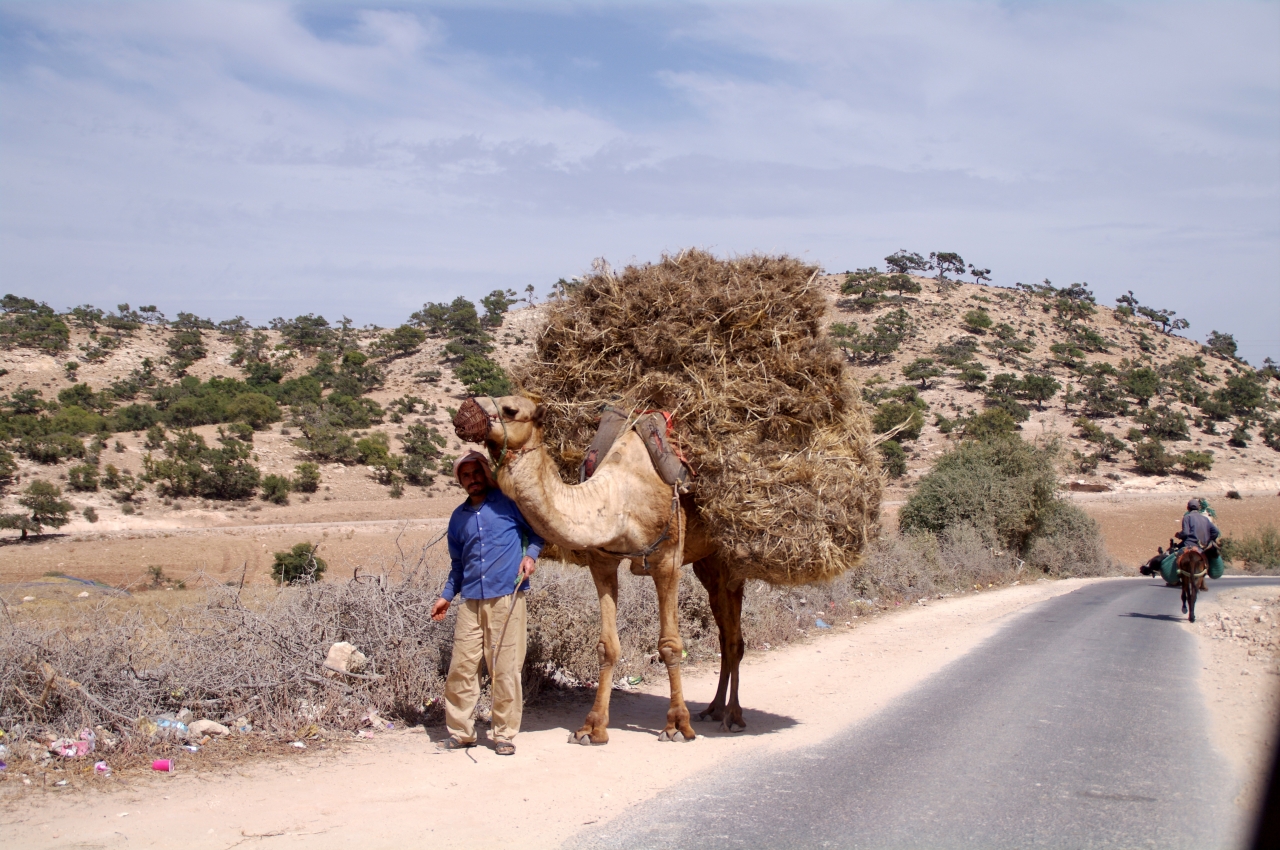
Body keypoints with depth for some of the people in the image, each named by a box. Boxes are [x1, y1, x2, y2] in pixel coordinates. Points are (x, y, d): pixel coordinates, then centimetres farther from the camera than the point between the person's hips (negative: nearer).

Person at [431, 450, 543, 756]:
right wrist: (446, 596, 19)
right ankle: (460, 732, 12)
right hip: (471, 601, 4)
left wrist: (531, 555, -8)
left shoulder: (508, 501, 3)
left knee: (506, 669, -2)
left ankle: (504, 734, 8)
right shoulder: (458, 517, 18)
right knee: (461, 667, 1)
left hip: (506, 596, -4)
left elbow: (538, 530, 9)